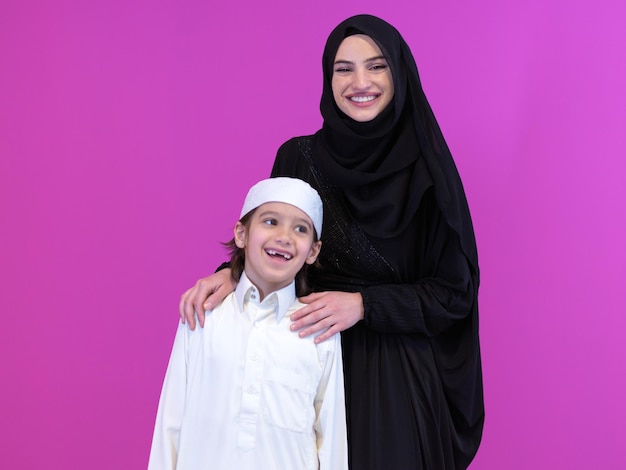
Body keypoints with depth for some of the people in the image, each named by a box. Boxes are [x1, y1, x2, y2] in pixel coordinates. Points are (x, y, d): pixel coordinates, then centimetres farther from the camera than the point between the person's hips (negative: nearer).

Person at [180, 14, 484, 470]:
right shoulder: (297, 157, -2)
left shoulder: (427, 168, -8)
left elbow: (454, 292, -5)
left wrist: (364, 305, -16)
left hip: (399, 375, -1)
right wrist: (232, 273, -13)